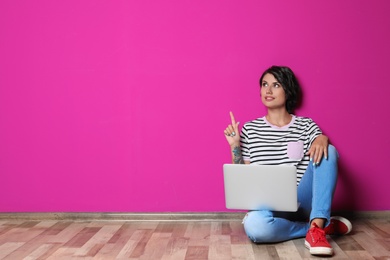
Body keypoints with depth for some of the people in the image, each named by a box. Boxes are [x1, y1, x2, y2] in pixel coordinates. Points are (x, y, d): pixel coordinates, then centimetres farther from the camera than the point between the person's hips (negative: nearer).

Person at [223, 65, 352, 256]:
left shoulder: (305, 125, 9)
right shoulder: (250, 129, 7)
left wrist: (322, 139, -27)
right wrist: (235, 146, -7)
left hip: (302, 202, 1)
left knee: (326, 151, -21)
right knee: (254, 226, -37)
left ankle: (316, 228, -30)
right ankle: (324, 225, -15)